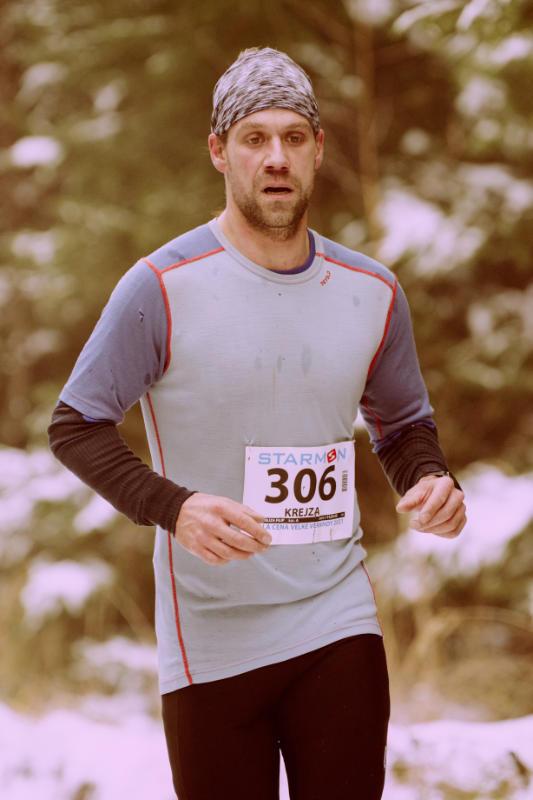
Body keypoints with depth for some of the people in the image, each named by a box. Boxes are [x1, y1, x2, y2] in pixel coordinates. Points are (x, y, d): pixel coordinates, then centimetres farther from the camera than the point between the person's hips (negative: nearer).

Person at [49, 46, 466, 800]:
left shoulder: (373, 292, 6)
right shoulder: (163, 287, -8)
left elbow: (404, 421, 20)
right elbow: (76, 424, -5)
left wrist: (431, 480, -3)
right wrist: (172, 508, -21)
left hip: (339, 626, 3)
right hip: (209, 644, -3)